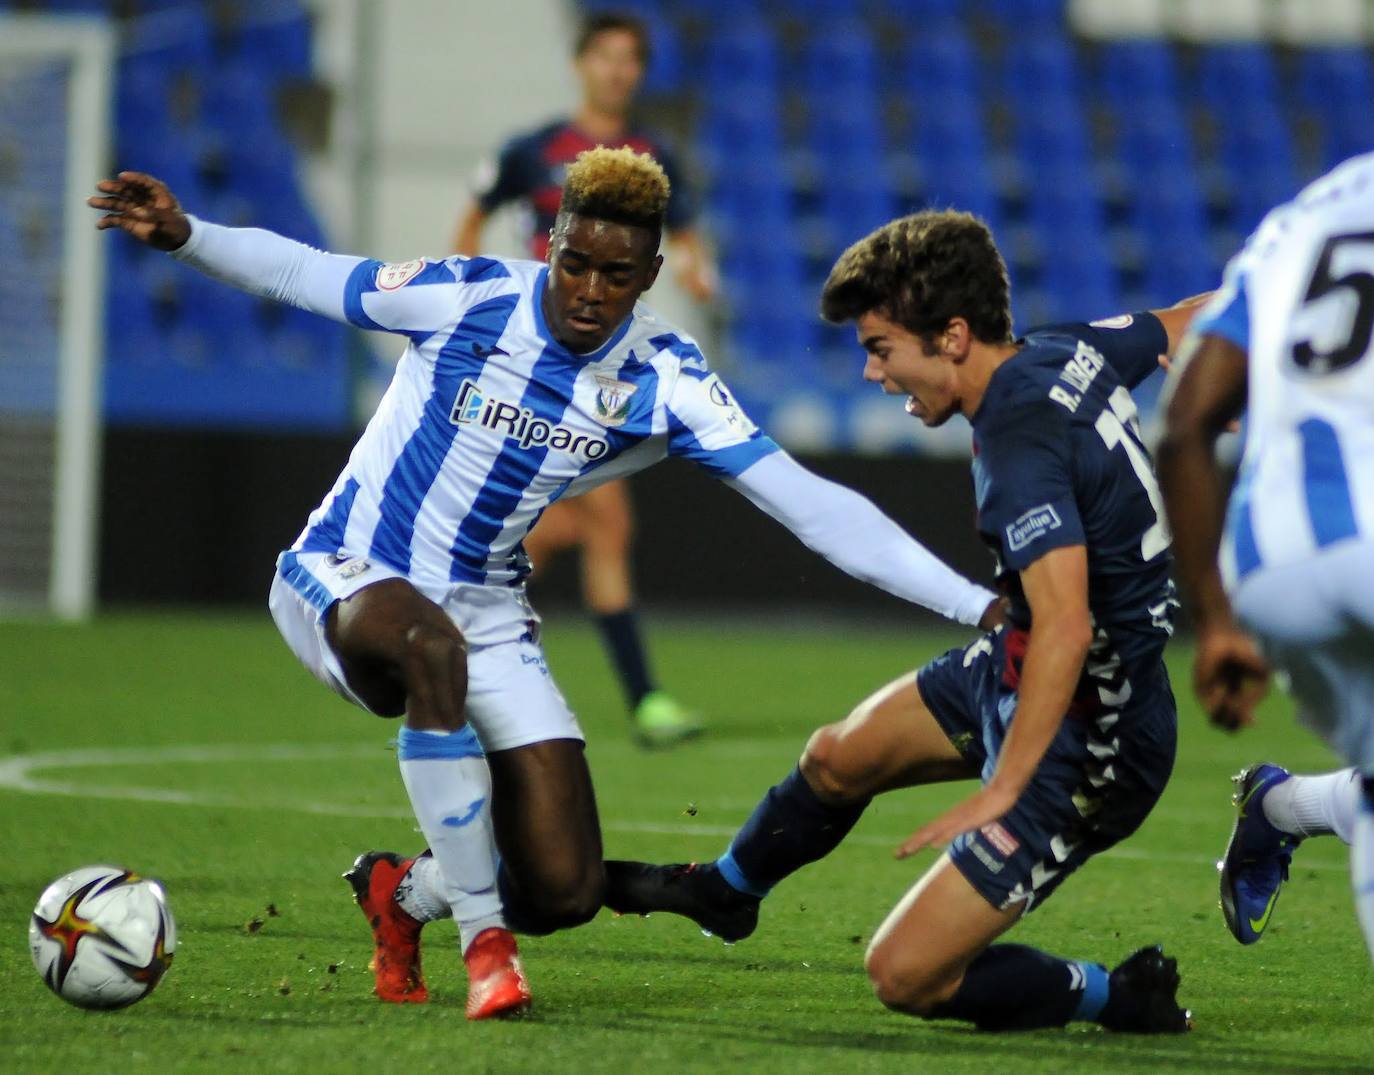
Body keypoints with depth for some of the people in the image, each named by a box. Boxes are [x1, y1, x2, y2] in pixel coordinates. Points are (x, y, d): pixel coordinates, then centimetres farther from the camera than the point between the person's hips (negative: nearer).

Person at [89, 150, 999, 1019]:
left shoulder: (664, 382, -13)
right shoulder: (467, 299, -17)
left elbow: (809, 504, -17)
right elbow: (300, 272, -3)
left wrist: (975, 604, -24)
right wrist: (182, 236, -19)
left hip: (485, 613, 3)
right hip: (343, 580, -3)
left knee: (567, 891, -9)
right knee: (433, 648, -41)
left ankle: (402, 895, 26)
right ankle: (483, 940, -26)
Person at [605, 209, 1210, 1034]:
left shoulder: (1021, 447, -30)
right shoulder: (1072, 351, -4)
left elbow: (1065, 628, -39)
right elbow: (1196, 323, 14)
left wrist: (1003, 791, -36)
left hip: (1085, 745, -10)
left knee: (905, 975, -8)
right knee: (838, 758, 25)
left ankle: (1123, 999, 8)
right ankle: (725, 889, 54)